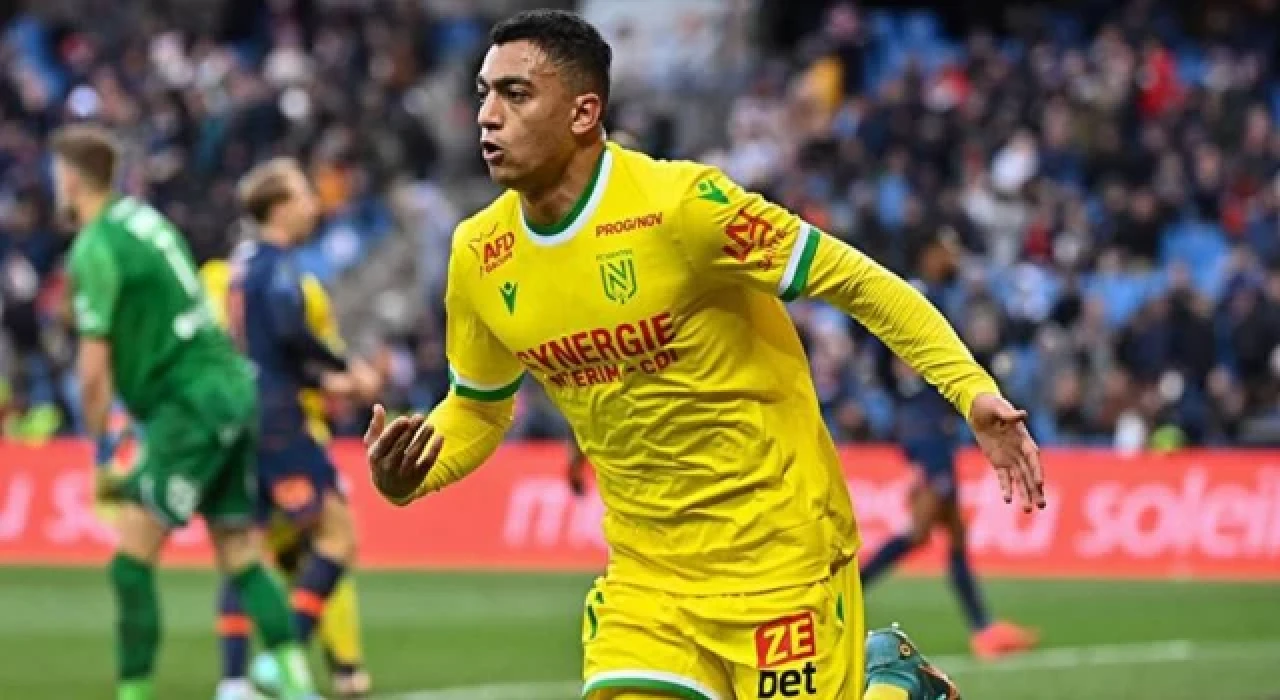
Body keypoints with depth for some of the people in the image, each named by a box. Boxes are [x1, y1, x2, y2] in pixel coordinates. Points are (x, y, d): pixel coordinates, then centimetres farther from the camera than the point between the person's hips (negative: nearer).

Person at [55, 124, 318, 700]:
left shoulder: (95, 249, -12)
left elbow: (94, 369, -13)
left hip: (191, 403, -9)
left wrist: (101, 451, -4)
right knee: (240, 558, 8)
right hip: (232, 388, 9)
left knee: (131, 561, -6)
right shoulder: (144, 218, 14)